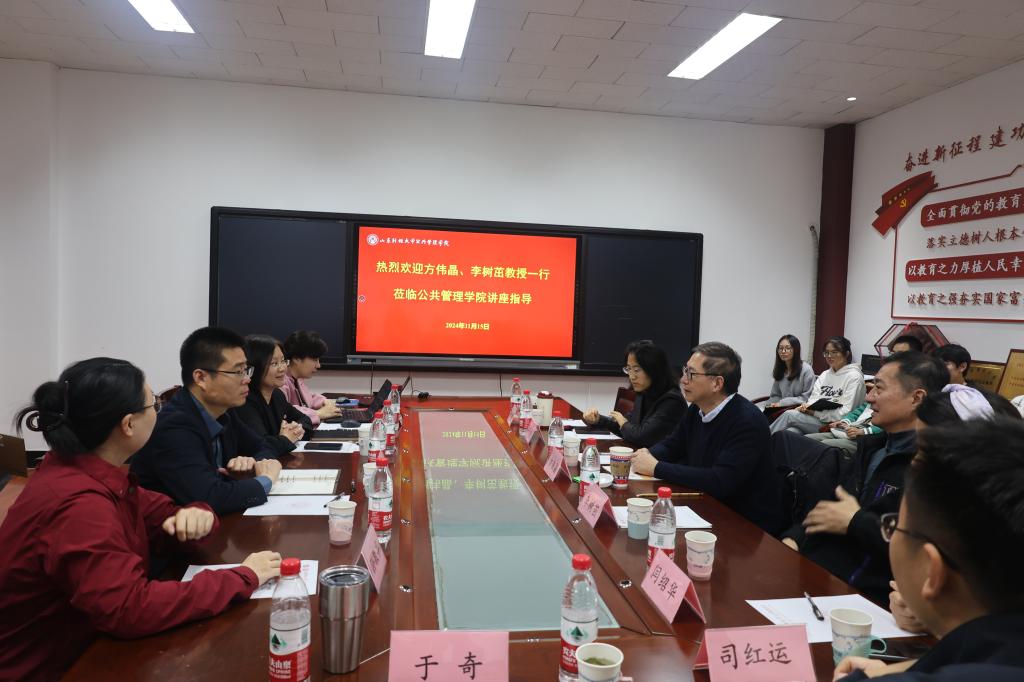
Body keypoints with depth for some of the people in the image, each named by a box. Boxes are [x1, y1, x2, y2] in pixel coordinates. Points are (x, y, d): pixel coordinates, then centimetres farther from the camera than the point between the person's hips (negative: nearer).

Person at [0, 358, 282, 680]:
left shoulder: (95, 472, -2)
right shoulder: (78, 505, -29)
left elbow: (161, 514, 7)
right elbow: (133, 609, -34)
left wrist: (194, 515, -16)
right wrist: (243, 577, -26)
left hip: (84, 645, 7)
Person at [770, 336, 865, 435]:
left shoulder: (854, 377, -4)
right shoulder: (825, 374, 19)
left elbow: (845, 413, -12)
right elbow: (814, 398, 12)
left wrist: (815, 412, -17)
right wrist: (807, 407, -11)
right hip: (817, 419, 5)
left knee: (789, 415, -24)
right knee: (790, 432, -28)